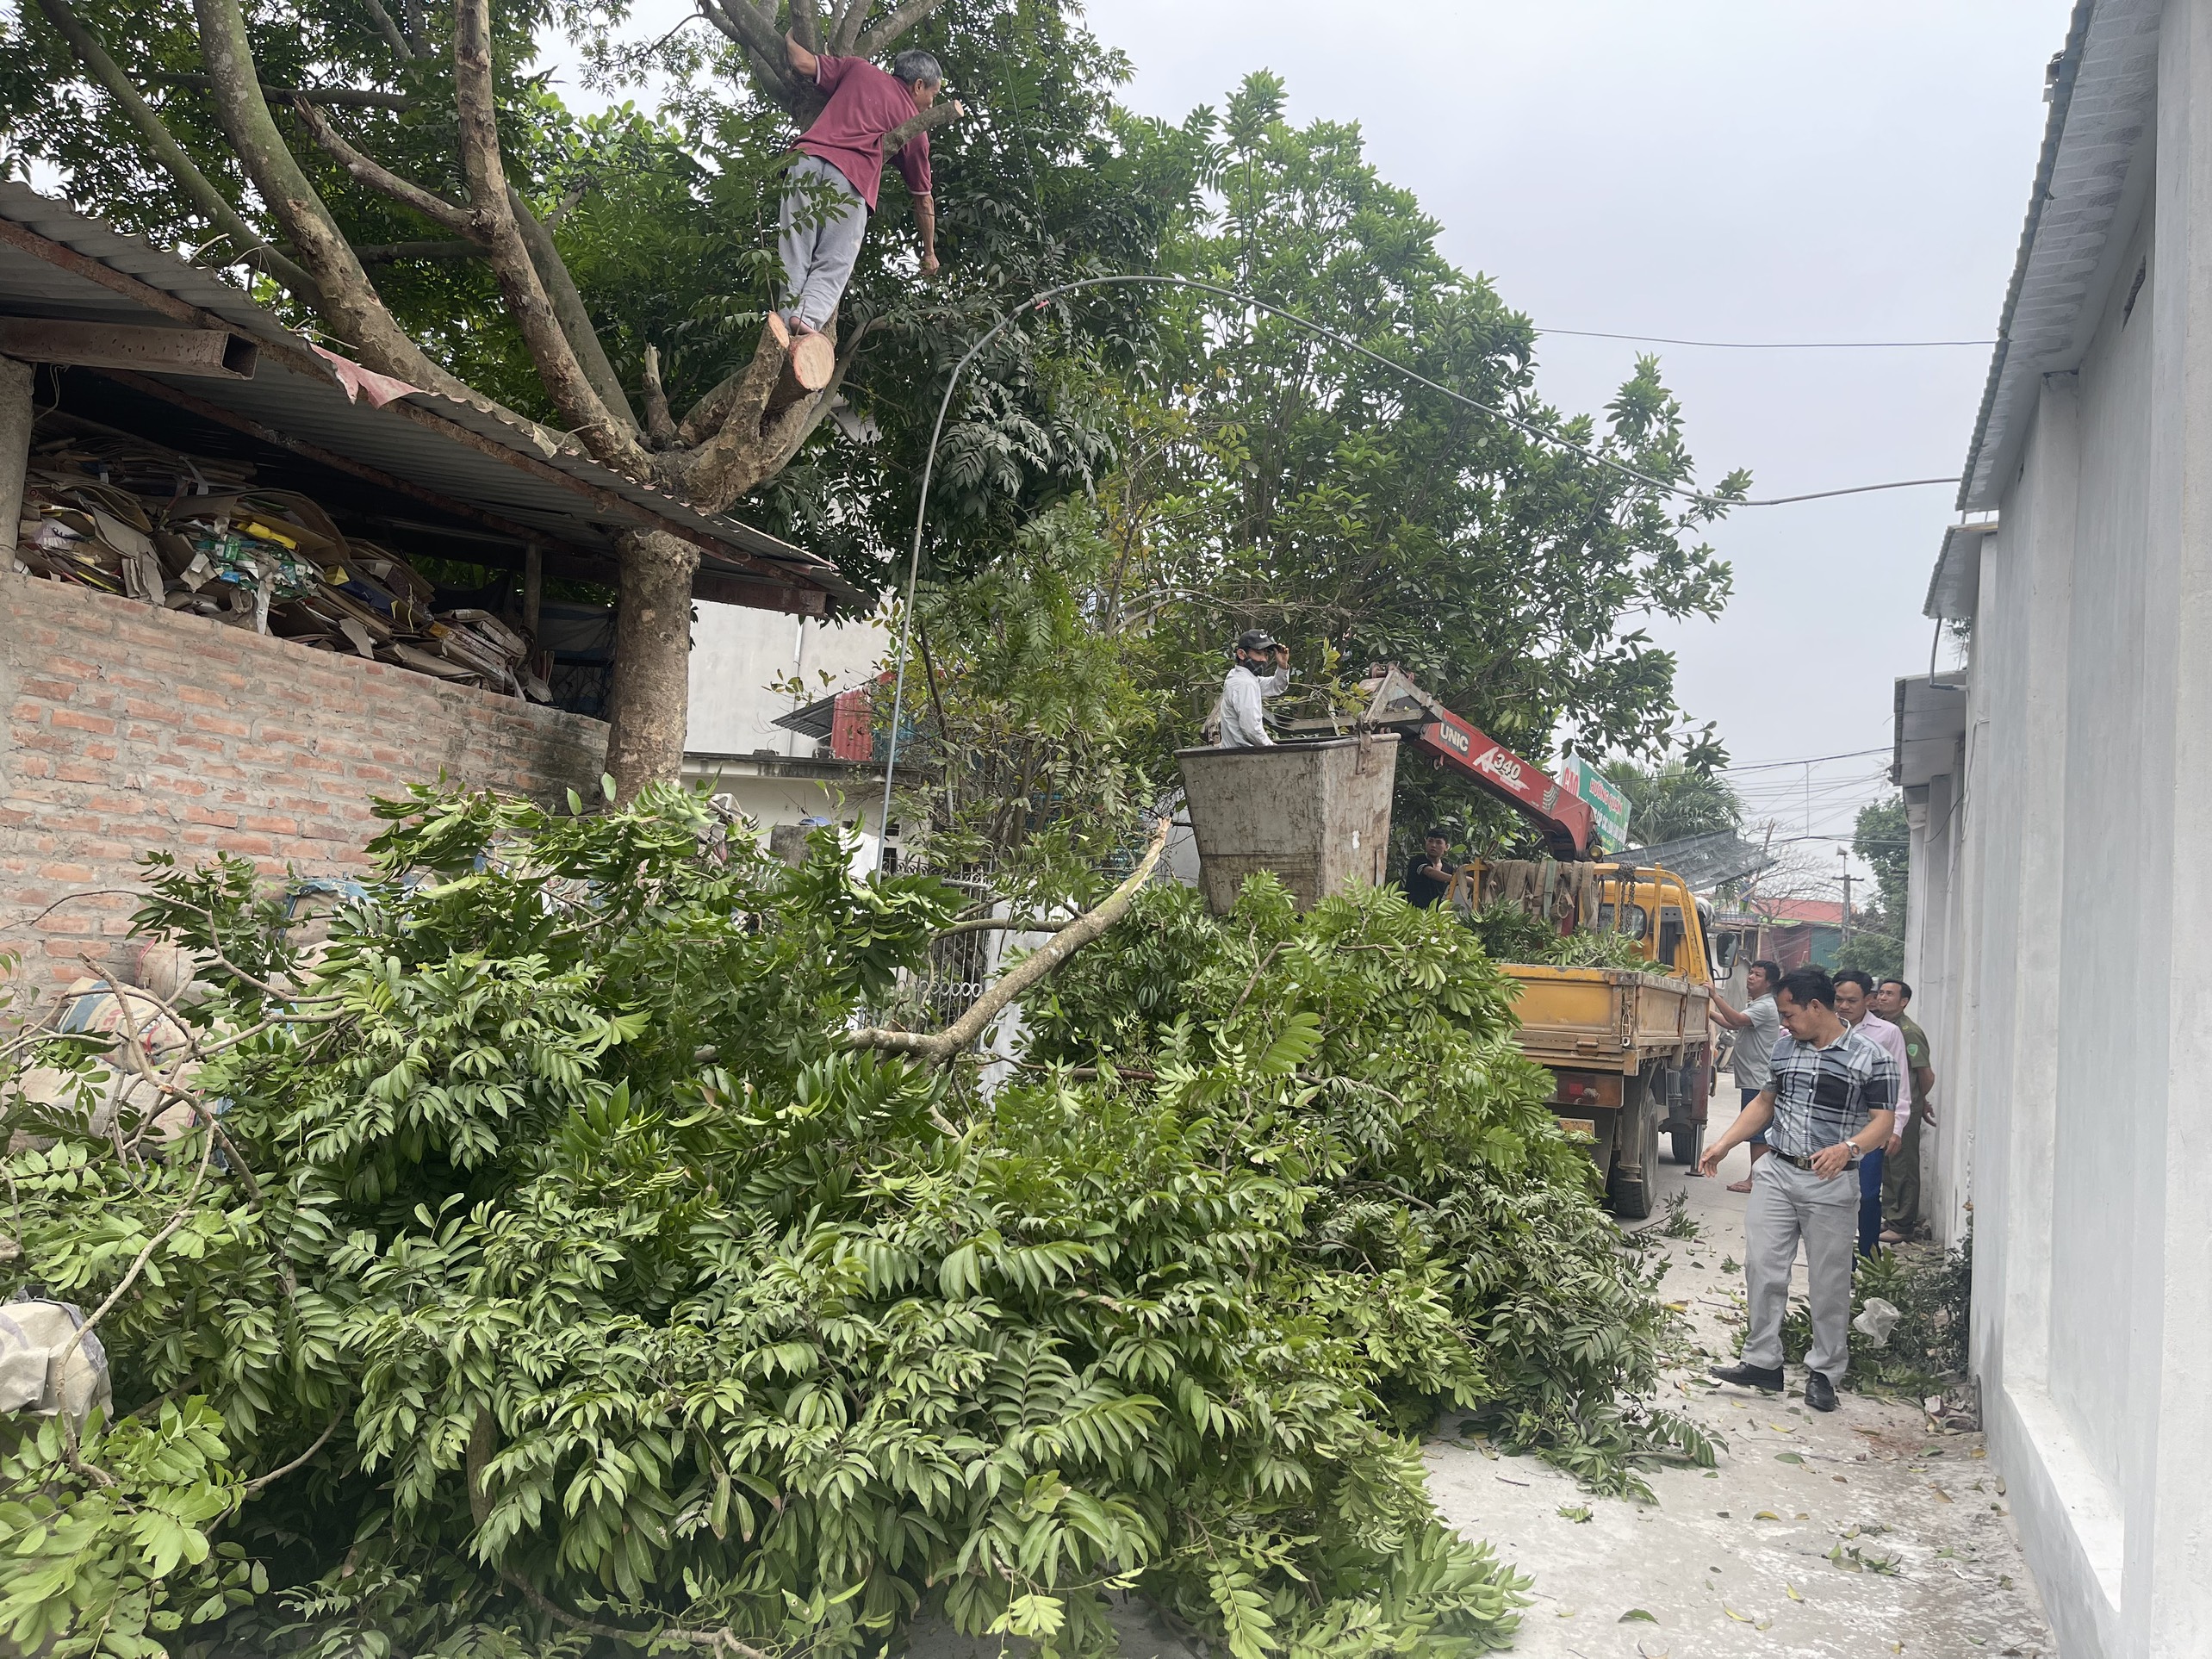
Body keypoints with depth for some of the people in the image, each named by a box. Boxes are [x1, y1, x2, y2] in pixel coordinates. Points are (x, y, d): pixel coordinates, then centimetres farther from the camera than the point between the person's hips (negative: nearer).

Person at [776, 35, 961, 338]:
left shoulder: (859, 69, 23)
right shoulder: (914, 126, 20)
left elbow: (803, 63, 17)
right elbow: (923, 199, 24)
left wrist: (788, 41, 40)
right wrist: (929, 253, 34)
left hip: (807, 158, 2)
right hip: (852, 179, -2)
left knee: (793, 261, 0)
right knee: (832, 266, -4)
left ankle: (788, 319, -15)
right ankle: (809, 317, -29)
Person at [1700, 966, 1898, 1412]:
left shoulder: (1871, 1057, -7)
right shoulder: (1786, 1047, 11)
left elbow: (1883, 1122, -10)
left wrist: (1848, 1147, -29)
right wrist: (1723, 1144, 13)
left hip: (1831, 1184, -5)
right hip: (1775, 1173, 5)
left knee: (1829, 1283, 3)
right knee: (1763, 1267, 2)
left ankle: (1825, 1372, 15)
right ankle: (1762, 1362, 11)